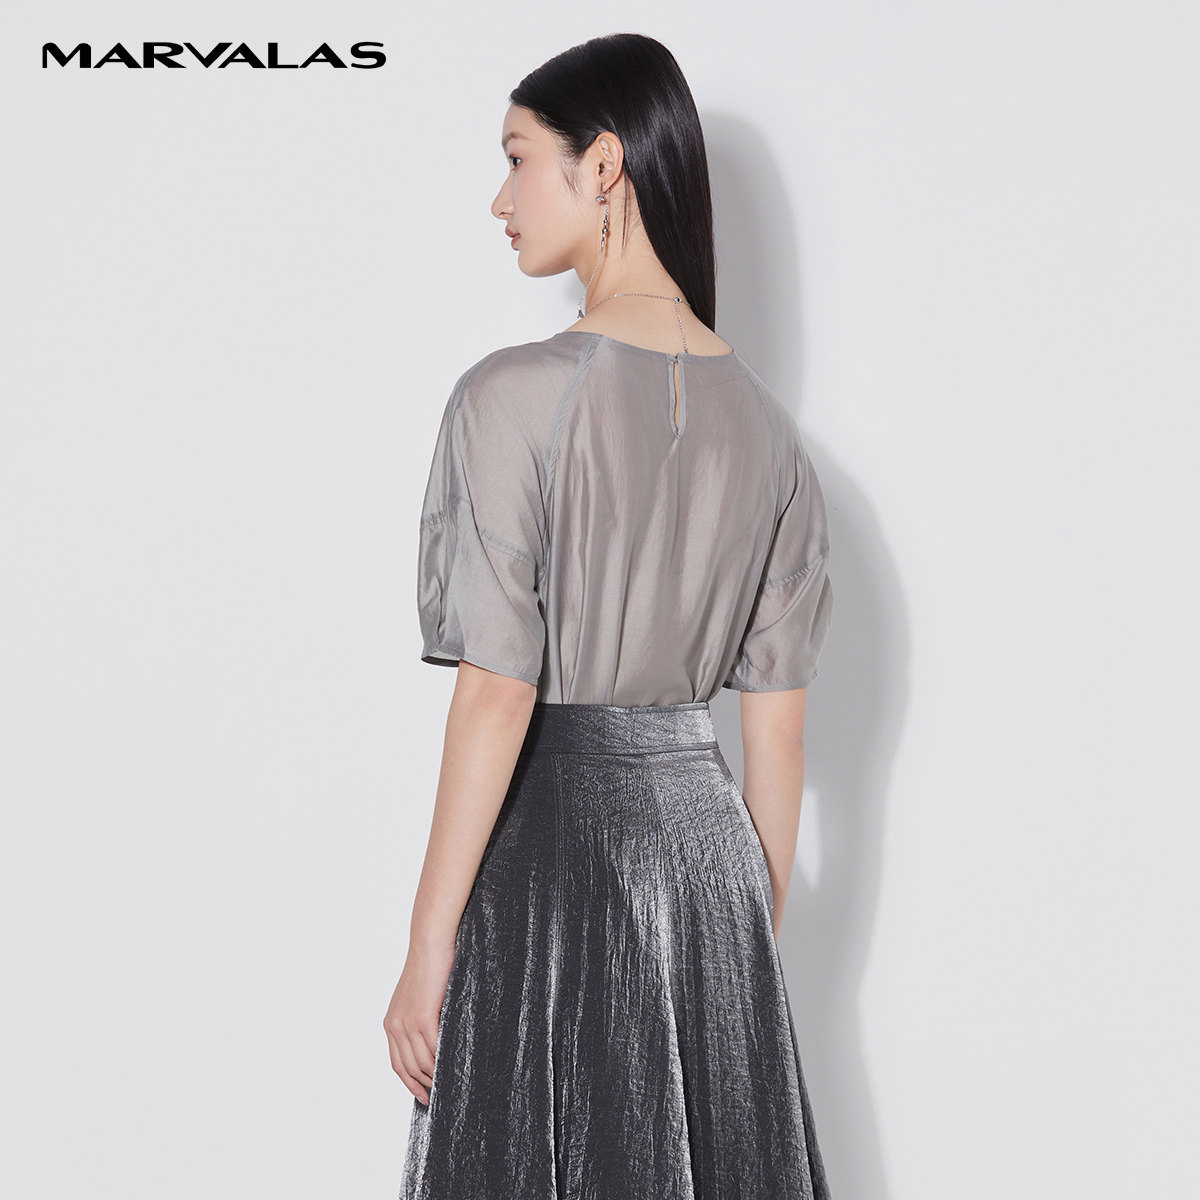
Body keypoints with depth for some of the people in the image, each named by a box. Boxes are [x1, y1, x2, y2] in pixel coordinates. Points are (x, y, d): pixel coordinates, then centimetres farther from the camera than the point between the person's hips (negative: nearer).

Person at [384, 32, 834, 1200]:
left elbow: (497, 696, -15)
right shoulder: (761, 419, 5)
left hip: (550, 845, -5)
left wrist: (427, 951, -9)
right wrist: (758, 935, 16)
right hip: (704, 833, 5)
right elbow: (779, 721, 7)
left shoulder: (515, 394, -12)